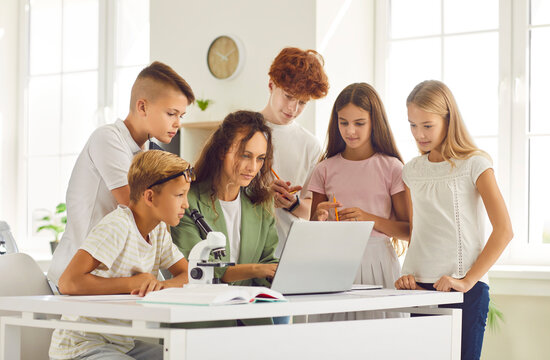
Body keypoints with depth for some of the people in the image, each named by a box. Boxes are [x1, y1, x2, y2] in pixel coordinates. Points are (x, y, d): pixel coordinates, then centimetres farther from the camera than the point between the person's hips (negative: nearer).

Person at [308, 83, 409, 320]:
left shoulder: (391, 167, 1)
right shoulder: (325, 169, 10)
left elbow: (409, 231, -1)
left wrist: (370, 219, -14)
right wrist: (319, 217, -7)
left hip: (377, 262, -2)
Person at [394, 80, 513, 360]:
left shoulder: (474, 164, -2)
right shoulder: (412, 171, 13)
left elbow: (503, 230, -7)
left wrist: (468, 280, -14)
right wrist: (408, 275, 1)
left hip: (464, 289, -4)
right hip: (418, 287, 4)